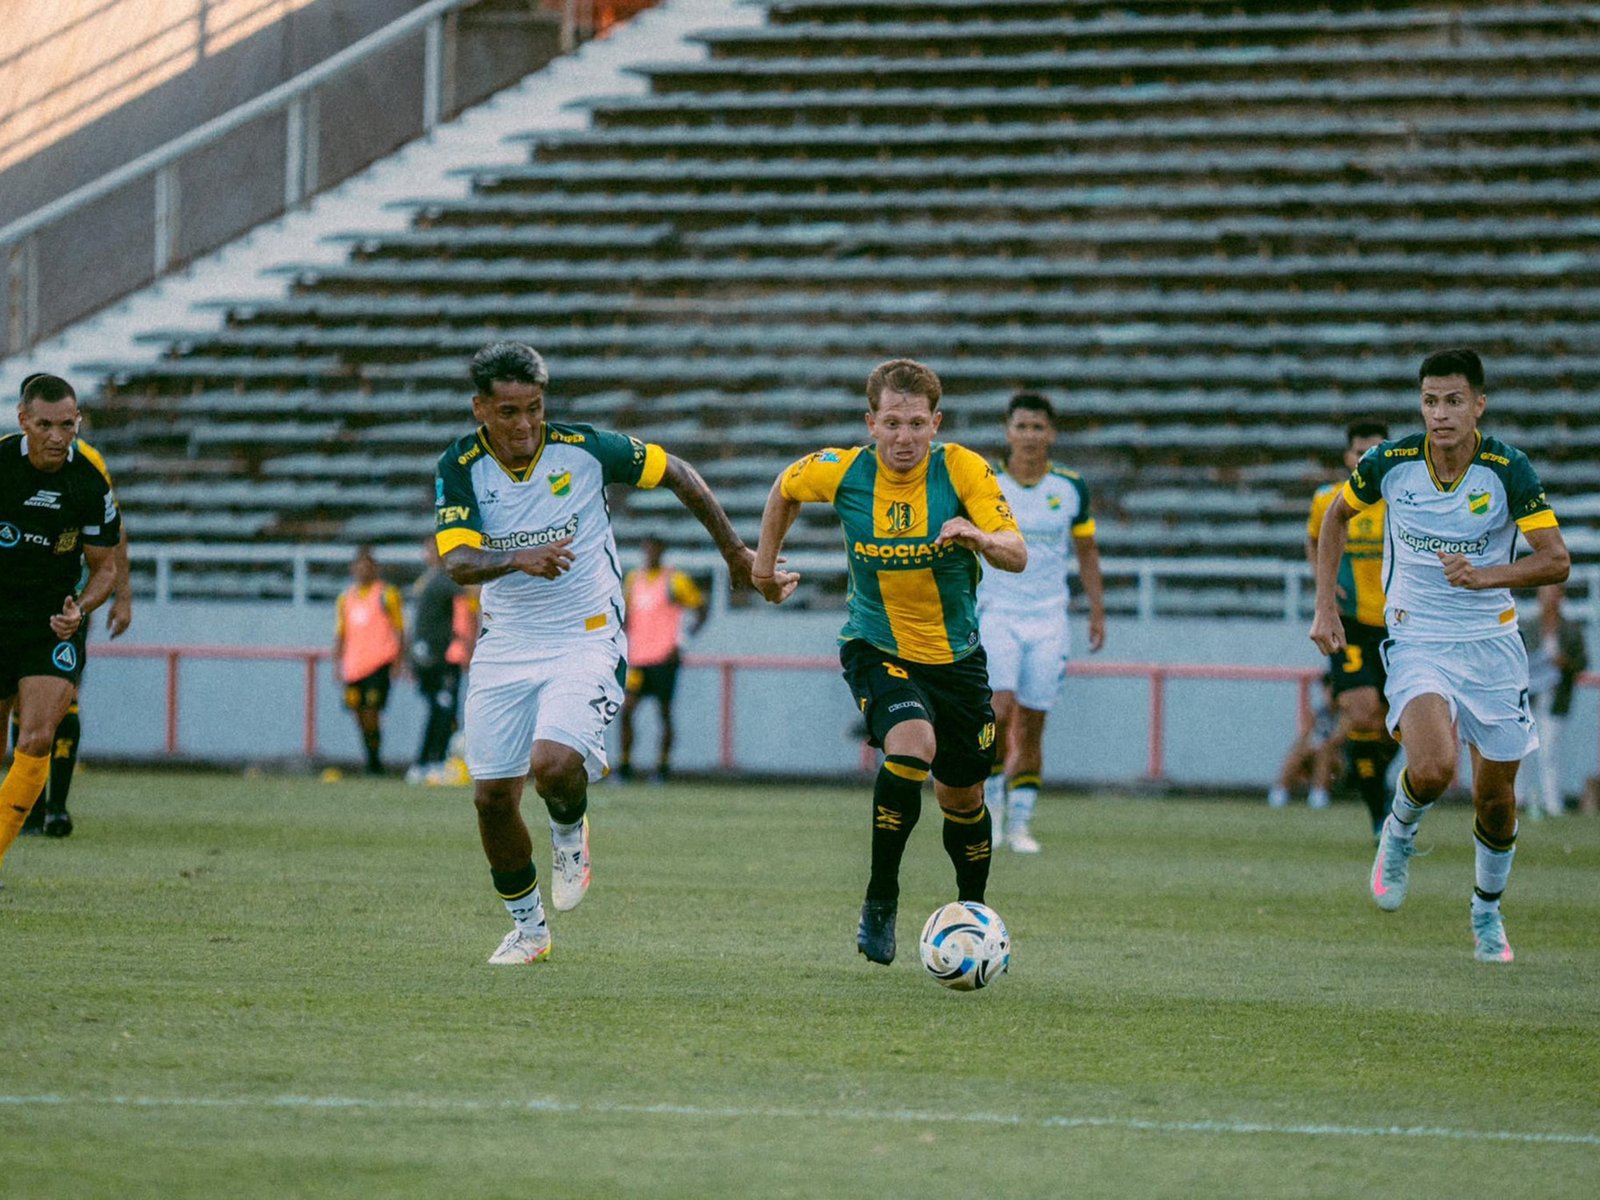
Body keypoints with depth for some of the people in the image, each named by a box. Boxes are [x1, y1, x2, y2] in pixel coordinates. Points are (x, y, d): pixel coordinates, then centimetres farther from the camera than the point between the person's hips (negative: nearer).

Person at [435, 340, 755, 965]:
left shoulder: (583, 448, -11)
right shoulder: (460, 468, -8)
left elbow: (674, 472, 3)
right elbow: (457, 561, -20)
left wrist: (734, 550, 11)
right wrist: (517, 560, -40)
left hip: (585, 639, -3)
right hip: (504, 648, 3)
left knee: (554, 764, -27)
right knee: (492, 797, 2)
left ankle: (569, 832, 10)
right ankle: (527, 926, 24)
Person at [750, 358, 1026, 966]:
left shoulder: (963, 470, -15)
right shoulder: (840, 472, -12)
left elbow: (1017, 555, -21)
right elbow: (783, 491, 11)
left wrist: (983, 538, -42)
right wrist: (765, 564, 16)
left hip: (955, 654, 2)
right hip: (875, 647, -2)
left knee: (962, 797, 11)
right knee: (910, 745, -29)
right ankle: (880, 903, -16)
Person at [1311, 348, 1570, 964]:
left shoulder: (1508, 469, -13)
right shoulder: (1391, 462, -9)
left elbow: (1556, 559, -15)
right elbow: (1336, 516, 10)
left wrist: (1487, 576, -32)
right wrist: (1325, 606, 5)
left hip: (1491, 641, 1)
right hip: (1416, 640, -1)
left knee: (1496, 800, 7)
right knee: (1433, 768, -27)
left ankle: (1487, 913, 34)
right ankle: (1400, 832, 8)